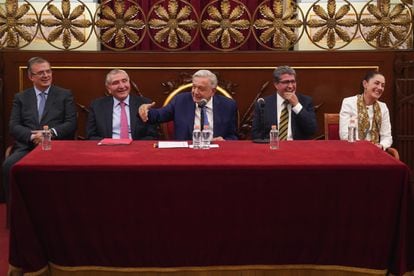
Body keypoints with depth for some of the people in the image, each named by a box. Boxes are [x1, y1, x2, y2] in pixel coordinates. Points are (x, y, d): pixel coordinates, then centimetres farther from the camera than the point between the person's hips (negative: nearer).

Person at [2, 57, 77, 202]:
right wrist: (32, 136, -13)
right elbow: (14, 126, 7)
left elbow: (71, 124, 4)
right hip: (27, 147, 2)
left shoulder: (65, 95, 13)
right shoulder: (20, 97, 17)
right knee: (8, 165, -29)